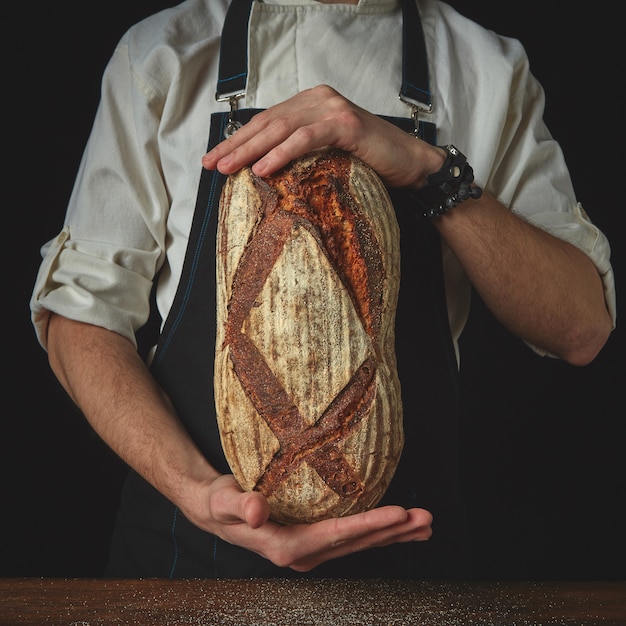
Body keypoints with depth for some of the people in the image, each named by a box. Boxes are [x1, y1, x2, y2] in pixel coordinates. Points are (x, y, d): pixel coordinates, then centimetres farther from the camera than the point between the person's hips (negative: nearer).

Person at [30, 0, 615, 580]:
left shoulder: (490, 67, -1)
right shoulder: (160, 54, -2)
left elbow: (581, 327, -10)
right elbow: (83, 311, -7)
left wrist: (433, 169, -24)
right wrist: (194, 486, -23)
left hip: (404, 533, 1)